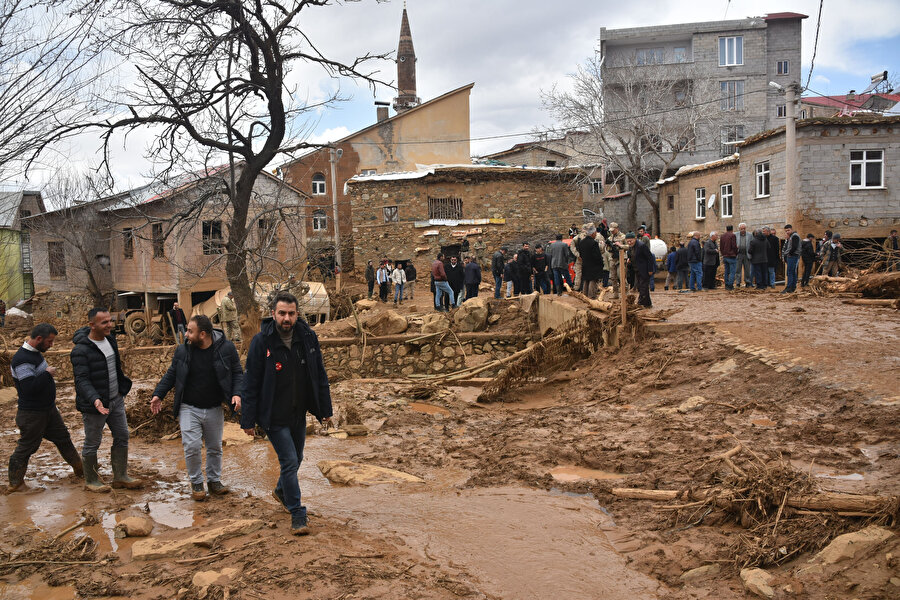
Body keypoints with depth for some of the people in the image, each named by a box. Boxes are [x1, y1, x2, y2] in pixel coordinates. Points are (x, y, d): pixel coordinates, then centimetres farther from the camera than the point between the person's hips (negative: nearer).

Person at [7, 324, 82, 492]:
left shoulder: (36, 353, 6)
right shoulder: (22, 360, -25)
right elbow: (30, 388, -33)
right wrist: (47, 373, -24)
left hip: (48, 409, 10)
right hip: (32, 414, -10)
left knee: (63, 438, 17)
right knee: (26, 447, 3)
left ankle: (80, 470, 29)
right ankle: (15, 483, 18)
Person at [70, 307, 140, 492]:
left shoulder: (109, 339, 3)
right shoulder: (81, 350, -21)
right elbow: (81, 380, -27)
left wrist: (123, 386, 23)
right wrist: (95, 400, -41)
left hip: (116, 400, 8)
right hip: (94, 404, -8)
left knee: (122, 437, 13)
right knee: (92, 443, 7)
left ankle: (120, 477, 25)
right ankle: (90, 480, 23)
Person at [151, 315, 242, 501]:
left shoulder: (226, 348, -7)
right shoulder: (182, 351, -3)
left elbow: (237, 373, 1)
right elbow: (171, 375, 11)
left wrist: (237, 393, -14)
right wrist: (158, 394, 3)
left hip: (215, 409, 0)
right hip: (189, 409, 0)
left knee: (215, 447, 12)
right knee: (192, 446, -8)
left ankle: (214, 480, 30)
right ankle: (196, 483, 10)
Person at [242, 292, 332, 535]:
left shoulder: (308, 337, -3)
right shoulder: (261, 342, -13)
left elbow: (320, 376, 4)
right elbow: (251, 383, -9)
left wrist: (325, 410, 5)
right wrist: (248, 420, -9)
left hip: (299, 414, 5)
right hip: (274, 417, -5)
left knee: (295, 459, 19)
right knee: (289, 462, -6)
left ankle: (282, 491, 47)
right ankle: (297, 515, 5)